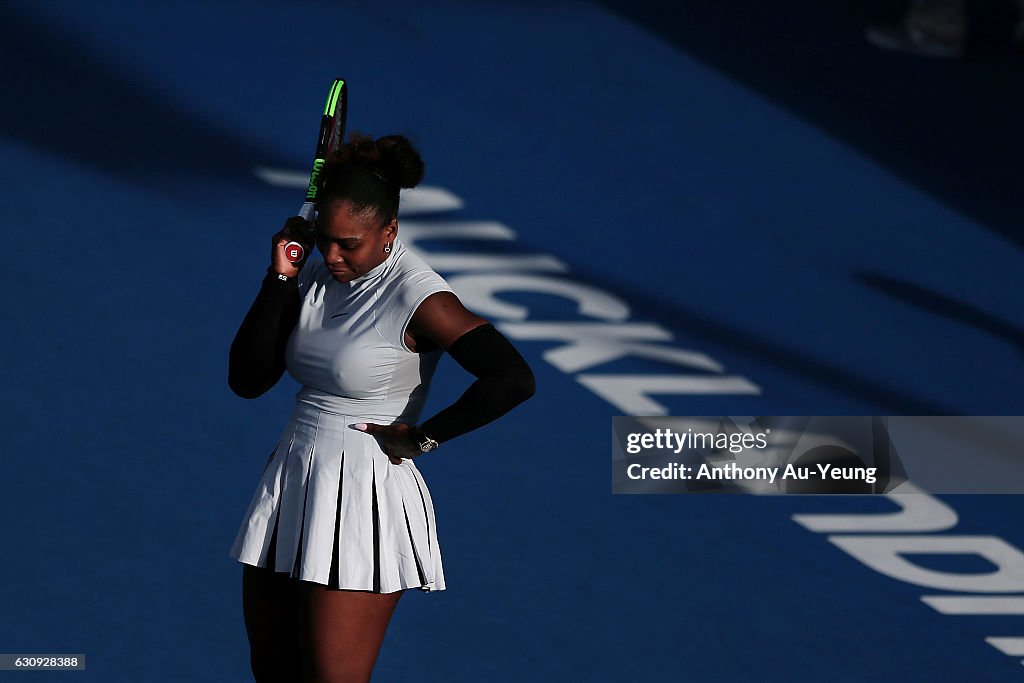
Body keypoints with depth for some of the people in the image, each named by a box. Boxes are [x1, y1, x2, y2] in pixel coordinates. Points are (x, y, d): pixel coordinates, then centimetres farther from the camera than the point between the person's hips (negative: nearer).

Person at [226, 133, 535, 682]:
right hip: (288, 488, 8)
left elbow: (512, 379, -25)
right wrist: (280, 277, -6)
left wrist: (421, 436, -15)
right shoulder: (315, 279, 6)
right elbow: (246, 380, 2)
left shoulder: (417, 297, -15)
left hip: (364, 499, -8)